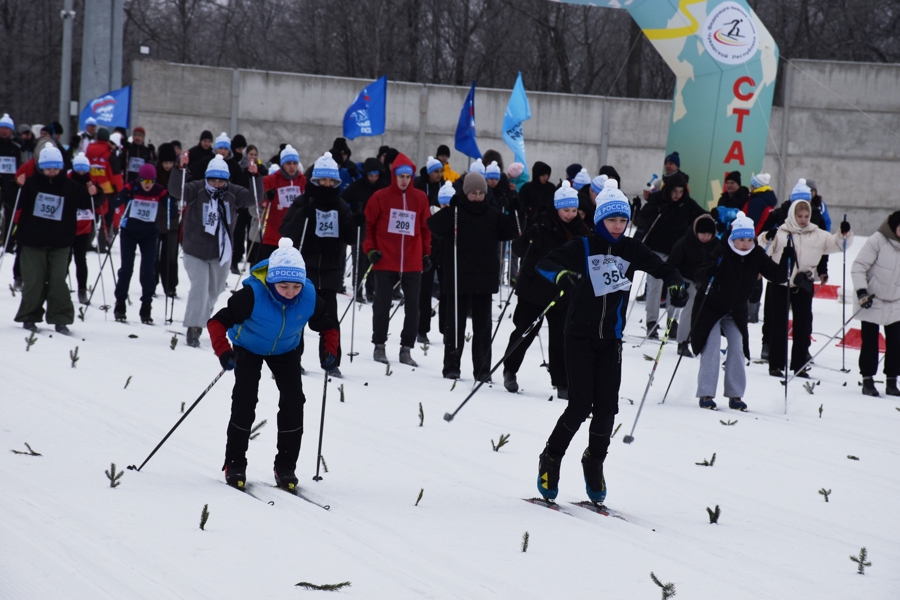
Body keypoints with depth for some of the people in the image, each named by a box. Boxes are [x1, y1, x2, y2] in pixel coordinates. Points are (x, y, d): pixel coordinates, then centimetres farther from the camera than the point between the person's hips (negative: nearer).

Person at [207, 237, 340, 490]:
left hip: (285, 350, 3)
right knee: (245, 400, -15)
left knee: (293, 400, -6)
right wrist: (224, 353, -46)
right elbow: (217, 322, -33)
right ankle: (235, 464, -2)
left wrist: (331, 351, -24)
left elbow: (328, 325, -8)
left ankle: (285, 467, 6)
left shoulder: (309, 297, -27)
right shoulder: (253, 294, -38)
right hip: (248, 347, -3)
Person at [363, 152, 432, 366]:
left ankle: (406, 349, 10)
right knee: (382, 305, 4)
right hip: (385, 262, -2)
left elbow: (426, 228, 13)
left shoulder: (420, 198, 6)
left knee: (413, 307, 3)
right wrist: (370, 250, -7)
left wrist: (426, 254, 11)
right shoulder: (380, 197, -2)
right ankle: (379, 346, 16)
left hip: (412, 264, 2)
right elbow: (368, 225, 2)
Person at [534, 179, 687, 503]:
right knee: (580, 405, -11)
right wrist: (561, 275, -34)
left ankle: (594, 461, 22)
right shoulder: (583, 247, -5)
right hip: (580, 336, -3)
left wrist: (676, 285, -11)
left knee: (607, 407, -1)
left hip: (611, 340, 3)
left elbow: (663, 268, 10)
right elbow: (544, 263, -12)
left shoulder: (632, 250, 4)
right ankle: (551, 459, 9)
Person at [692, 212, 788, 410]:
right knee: (712, 348, -10)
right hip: (711, 308, -4)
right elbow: (698, 276, -29)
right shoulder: (721, 251, -22)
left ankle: (735, 396, 5)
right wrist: (711, 271, -50)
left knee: (737, 347, -3)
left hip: (736, 312, 4)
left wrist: (786, 260, -23)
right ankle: (706, 394, -4)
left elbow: (778, 276, -6)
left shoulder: (757, 255, -9)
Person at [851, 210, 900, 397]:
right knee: (870, 343, 1)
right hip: (872, 302, -4)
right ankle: (867, 380, 10)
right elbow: (859, 267, -15)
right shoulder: (878, 241, -17)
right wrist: (861, 291, -23)